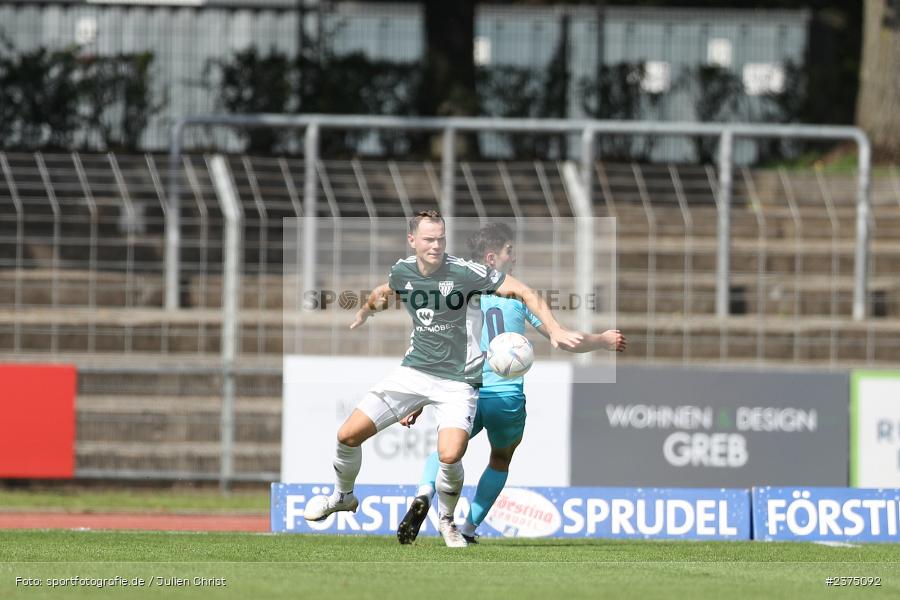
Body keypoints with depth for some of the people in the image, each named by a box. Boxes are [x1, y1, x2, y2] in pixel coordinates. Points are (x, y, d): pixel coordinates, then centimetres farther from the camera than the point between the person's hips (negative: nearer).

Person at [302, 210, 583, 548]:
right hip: (414, 370, 4)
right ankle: (343, 497, 29)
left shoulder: (465, 272, -17)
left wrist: (554, 330, -24)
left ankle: (447, 520, 5)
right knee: (348, 435, -2)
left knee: (449, 456, -26)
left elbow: (524, 292, -15)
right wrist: (365, 311, 38)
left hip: (457, 381, -4)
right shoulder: (402, 272, -1)